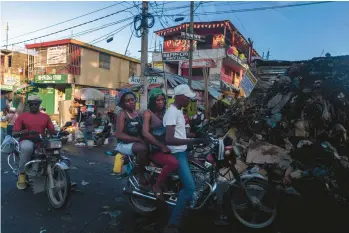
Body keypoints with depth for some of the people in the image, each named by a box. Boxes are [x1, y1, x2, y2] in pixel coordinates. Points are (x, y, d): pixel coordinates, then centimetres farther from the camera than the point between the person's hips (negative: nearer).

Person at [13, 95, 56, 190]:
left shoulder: (45, 116, 13)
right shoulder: (22, 116, 6)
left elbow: (52, 131, 6)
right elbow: (14, 134, -1)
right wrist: (27, 131, -20)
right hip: (26, 141, -3)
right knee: (27, 147, -38)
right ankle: (22, 174, -22)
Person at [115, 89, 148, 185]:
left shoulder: (138, 113, 10)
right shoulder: (122, 114, -9)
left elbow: (142, 130, 9)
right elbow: (119, 134, -17)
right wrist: (138, 139, -22)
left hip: (137, 142, 6)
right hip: (124, 144, -6)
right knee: (143, 148, -33)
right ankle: (141, 174, -13)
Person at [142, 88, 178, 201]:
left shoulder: (165, 113, 15)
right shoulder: (148, 113, -4)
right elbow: (145, 133, -16)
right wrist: (161, 146, -20)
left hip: (166, 147, 7)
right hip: (154, 149, -7)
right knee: (173, 162, -31)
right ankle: (157, 186, -9)